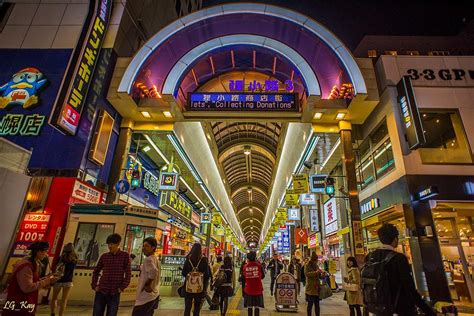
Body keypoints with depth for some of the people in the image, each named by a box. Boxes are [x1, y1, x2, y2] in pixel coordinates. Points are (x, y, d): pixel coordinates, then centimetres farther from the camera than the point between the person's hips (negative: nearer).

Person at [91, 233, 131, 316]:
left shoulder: (125, 256, -6)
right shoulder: (104, 256, 3)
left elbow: (128, 274, -5)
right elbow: (96, 271, 14)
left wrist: (122, 288, -9)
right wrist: (94, 285, 5)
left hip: (114, 294, -2)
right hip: (101, 292, 3)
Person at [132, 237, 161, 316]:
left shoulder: (148, 259, -18)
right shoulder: (156, 259, 12)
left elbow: (153, 272, -35)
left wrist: (147, 285, -21)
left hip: (146, 296, -10)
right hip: (153, 295, 10)